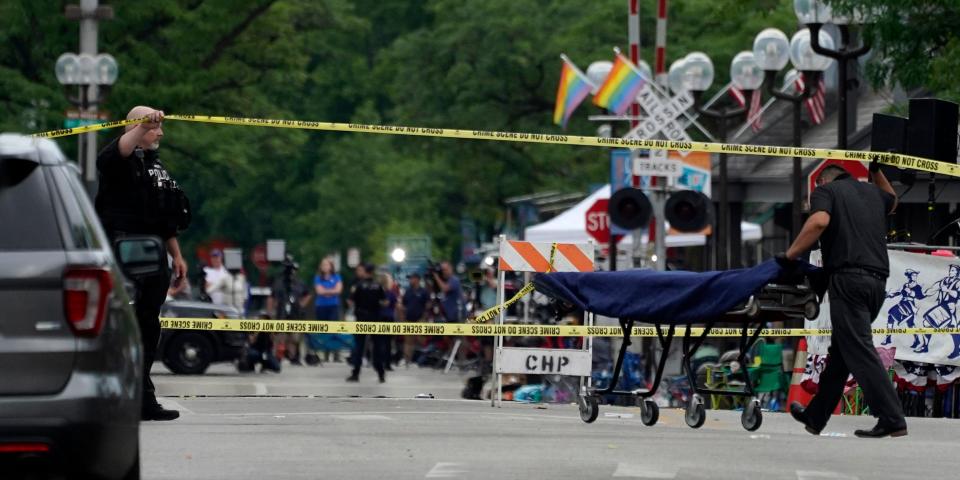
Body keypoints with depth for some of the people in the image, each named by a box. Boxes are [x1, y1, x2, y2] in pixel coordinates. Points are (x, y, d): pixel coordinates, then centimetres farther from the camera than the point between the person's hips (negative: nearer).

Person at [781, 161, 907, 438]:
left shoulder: (825, 190, 6)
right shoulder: (873, 192, 24)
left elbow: (820, 221, -16)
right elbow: (892, 201, 48)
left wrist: (790, 255, -10)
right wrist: (877, 172, 48)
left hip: (848, 278, -7)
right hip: (878, 280, 7)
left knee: (859, 351, -9)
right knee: (840, 351, 15)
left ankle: (892, 419, -18)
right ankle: (815, 417, 24)